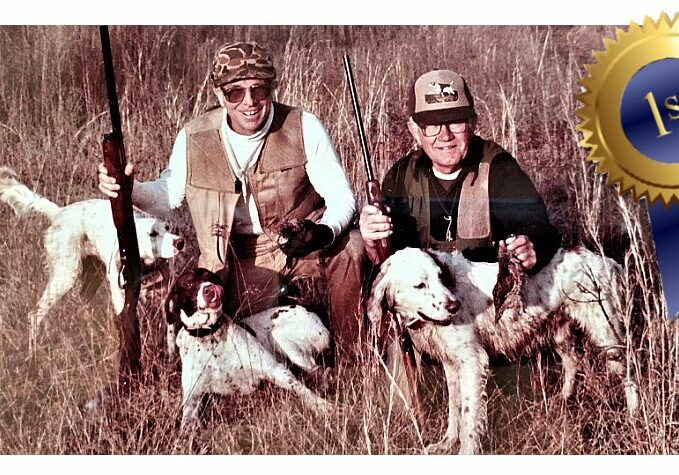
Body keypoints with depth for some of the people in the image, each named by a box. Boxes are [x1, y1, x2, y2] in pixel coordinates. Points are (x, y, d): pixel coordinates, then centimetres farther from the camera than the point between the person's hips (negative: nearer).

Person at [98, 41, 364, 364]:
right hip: (243, 259, 1)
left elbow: (342, 198, -11)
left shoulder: (304, 128, -11)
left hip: (303, 246, -1)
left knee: (351, 247, -32)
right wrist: (129, 189, -14)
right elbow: (168, 196, 9)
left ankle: (351, 356, -9)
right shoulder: (194, 138, -6)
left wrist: (322, 233, -34)